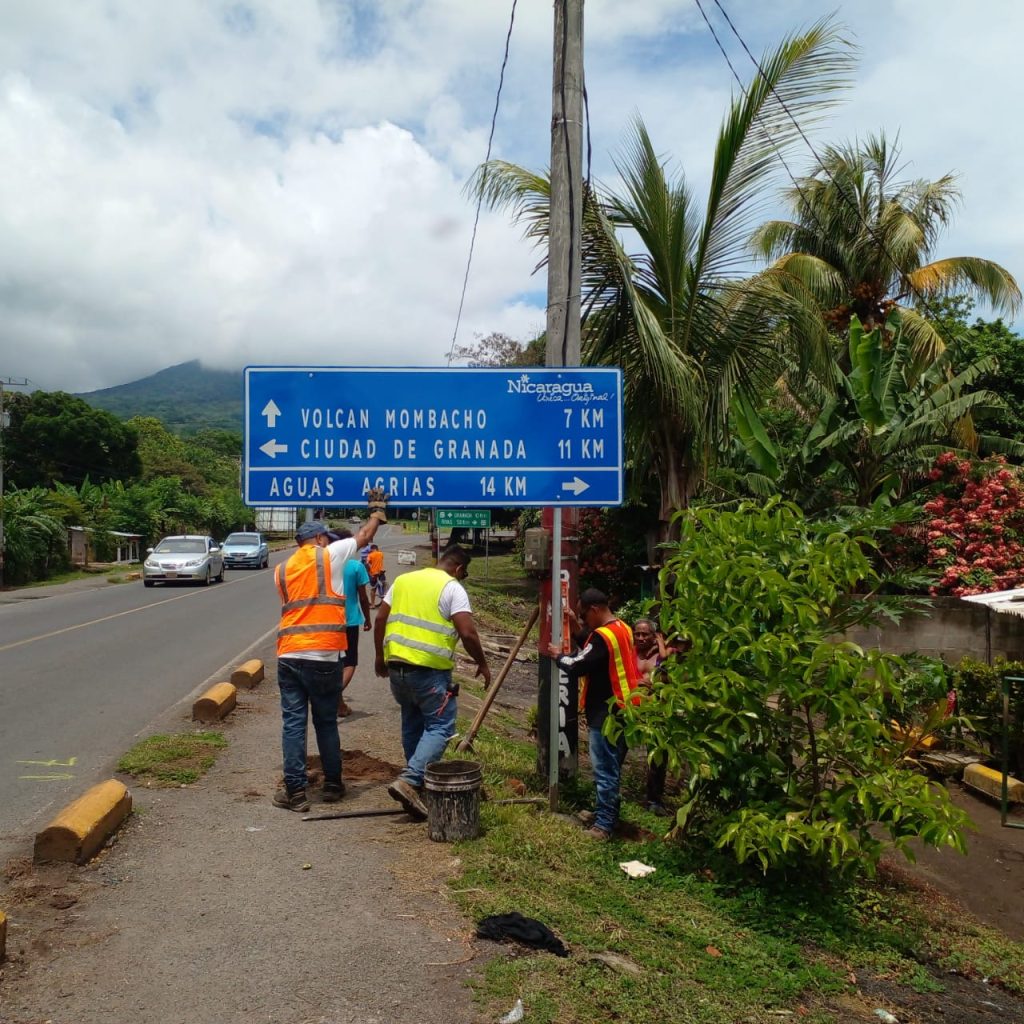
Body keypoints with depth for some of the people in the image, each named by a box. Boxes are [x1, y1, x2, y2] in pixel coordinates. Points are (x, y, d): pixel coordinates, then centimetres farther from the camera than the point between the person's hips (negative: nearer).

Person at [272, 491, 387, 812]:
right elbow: (364, 536, 14)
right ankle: (332, 785, 22)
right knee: (326, 723, 10)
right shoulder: (329, 555, 3)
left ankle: (295, 791, 6)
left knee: (293, 724, 5)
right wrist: (378, 509, 31)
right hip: (324, 657, -3)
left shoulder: (282, 570, 16)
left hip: (289, 656, 3)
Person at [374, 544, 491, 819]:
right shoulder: (452, 588, -4)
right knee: (440, 726, -1)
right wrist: (482, 663, 1)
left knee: (412, 724, 21)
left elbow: (380, 619, 15)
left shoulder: (403, 580, 15)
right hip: (429, 670, -7)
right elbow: (467, 633, -13)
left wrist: (380, 657, 25)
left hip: (396, 664, 7)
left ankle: (418, 779, 30)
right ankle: (409, 780, -14)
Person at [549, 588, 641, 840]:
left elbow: (577, 667, -21)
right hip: (621, 710, 10)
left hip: (607, 713, -10)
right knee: (611, 766, 19)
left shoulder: (603, 636, -22)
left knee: (605, 768, -3)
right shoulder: (623, 629, 9)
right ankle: (605, 811, 30)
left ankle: (605, 823, 2)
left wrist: (559, 656, -3)